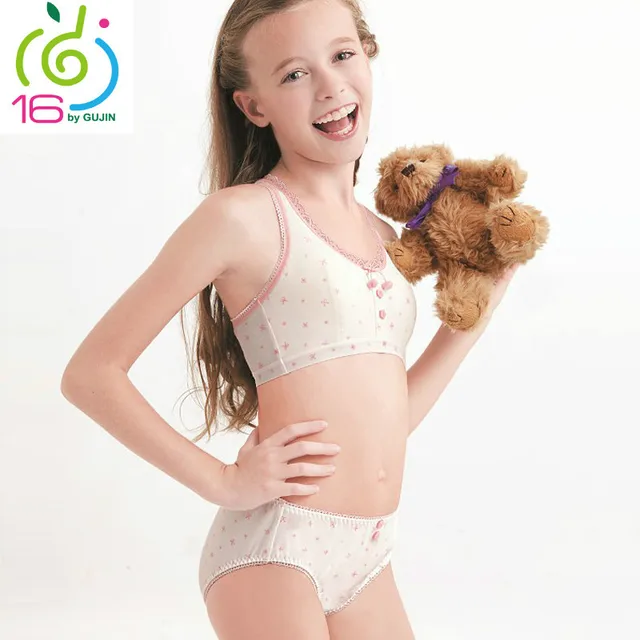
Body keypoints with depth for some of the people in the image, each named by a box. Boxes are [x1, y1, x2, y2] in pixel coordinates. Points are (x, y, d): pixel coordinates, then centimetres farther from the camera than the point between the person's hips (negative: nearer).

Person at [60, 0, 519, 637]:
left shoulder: (382, 237, 11)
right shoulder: (243, 216, -10)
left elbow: (385, 420, 12)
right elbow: (91, 372, -10)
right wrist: (223, 480, -12)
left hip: (369, 558, 7)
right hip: (274, 552, -6)